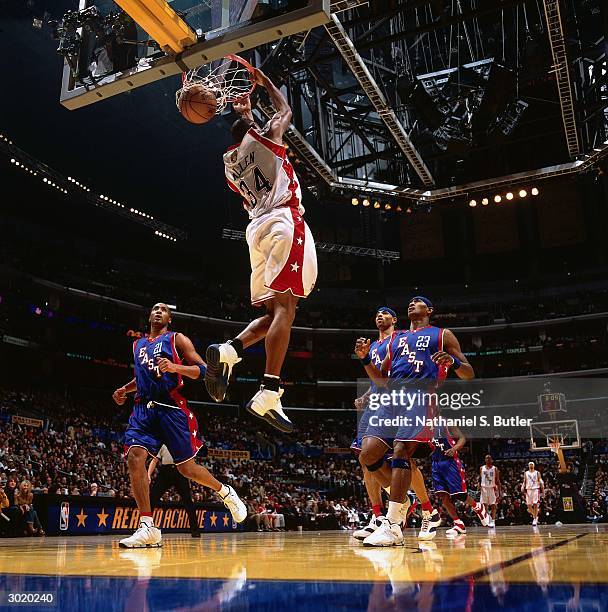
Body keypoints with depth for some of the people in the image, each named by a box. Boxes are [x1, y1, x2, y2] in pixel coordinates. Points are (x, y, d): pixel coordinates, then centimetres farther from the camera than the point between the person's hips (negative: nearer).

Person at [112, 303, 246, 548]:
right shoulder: (137, 345, 21)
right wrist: (125, 389, 16)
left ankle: (225, 492, 29)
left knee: (187, 468, 0)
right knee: (135, 458, -19)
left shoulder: (177, 339, 5)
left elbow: (202, 369, -3)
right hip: (144, 409, 4)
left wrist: (175, 367, -20)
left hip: (172, 408, -4)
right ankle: (148, 528, -17)